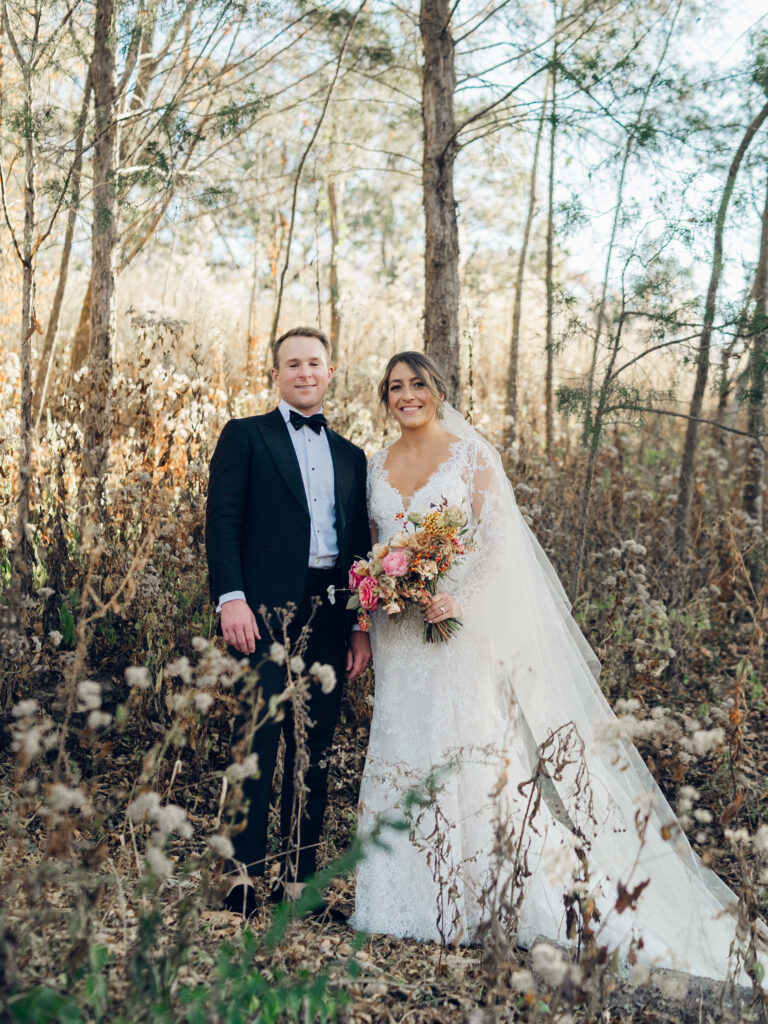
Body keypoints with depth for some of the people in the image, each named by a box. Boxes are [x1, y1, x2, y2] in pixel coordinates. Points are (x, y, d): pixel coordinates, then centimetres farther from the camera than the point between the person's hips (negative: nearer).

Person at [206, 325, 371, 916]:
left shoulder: (351, 456, 20)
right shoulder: (245, 436, 7)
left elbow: (359, 544, 18)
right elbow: (223, 520, -3)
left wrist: (362, 626, 11)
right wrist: (230, 597, -16)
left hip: (331, 618, 5)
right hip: (266, 612, -4)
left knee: (316, 753, 7)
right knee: (259, 745, -7)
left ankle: (302, 882, 15)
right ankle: (245, 878, 1)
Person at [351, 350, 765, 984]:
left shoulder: (471, 455, -1)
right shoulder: (377, 468, 12)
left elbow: (495, 538, -8)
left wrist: (453, 595, -20)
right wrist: (370, 611, 5)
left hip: (464, 624, -5)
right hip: (401, 632, 5)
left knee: (474, 747, -7)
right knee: (401, 751, 4)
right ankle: (411, 902, 15)